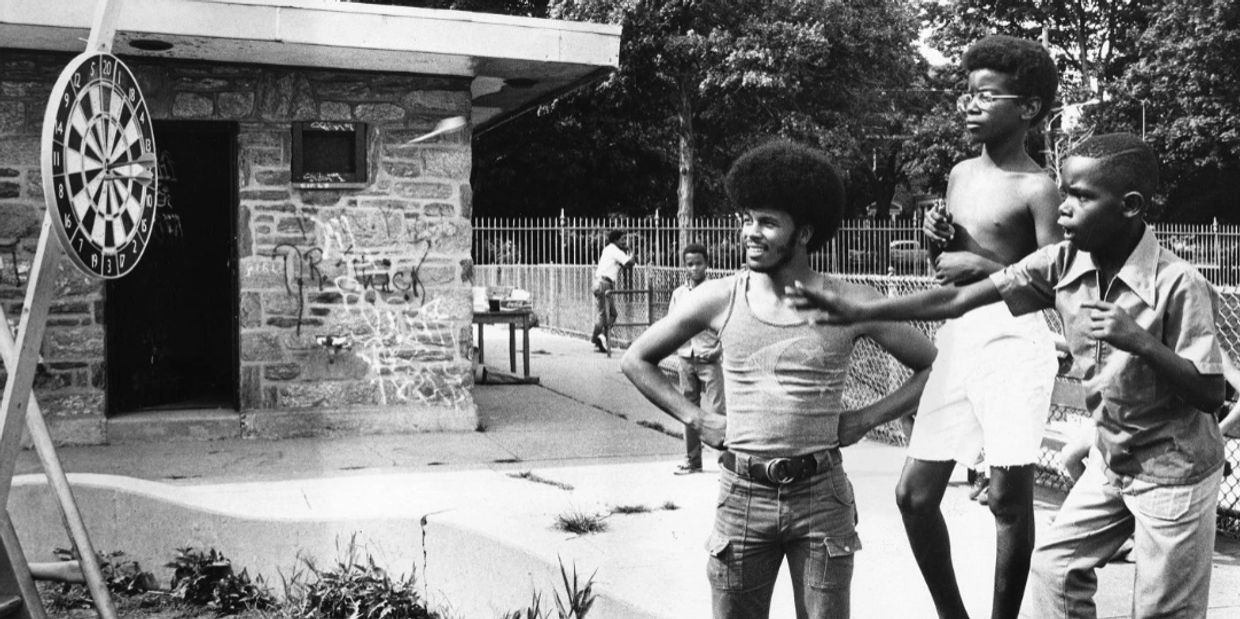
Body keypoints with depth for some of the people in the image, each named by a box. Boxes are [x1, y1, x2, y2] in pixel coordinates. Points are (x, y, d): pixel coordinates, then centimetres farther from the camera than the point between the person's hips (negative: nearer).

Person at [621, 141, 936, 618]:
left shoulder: (851, 304, -4)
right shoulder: (719, 299, 0)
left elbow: (932, 366, 6)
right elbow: (636, 360, 11)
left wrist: (865, 419, -2)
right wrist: (695, 418, 3)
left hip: (822, 494, -1)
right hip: (743, 494, 1)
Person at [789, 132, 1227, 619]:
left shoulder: (1179, 285, -25)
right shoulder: (1062, 265, -11)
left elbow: (1211, 395, -21)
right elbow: (959, 299, -13)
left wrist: (1140, 341, -37)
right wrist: (858, 311, -20)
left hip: (1174, 473, -5)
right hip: (1111, 460, 5)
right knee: (1055, 565, 10)